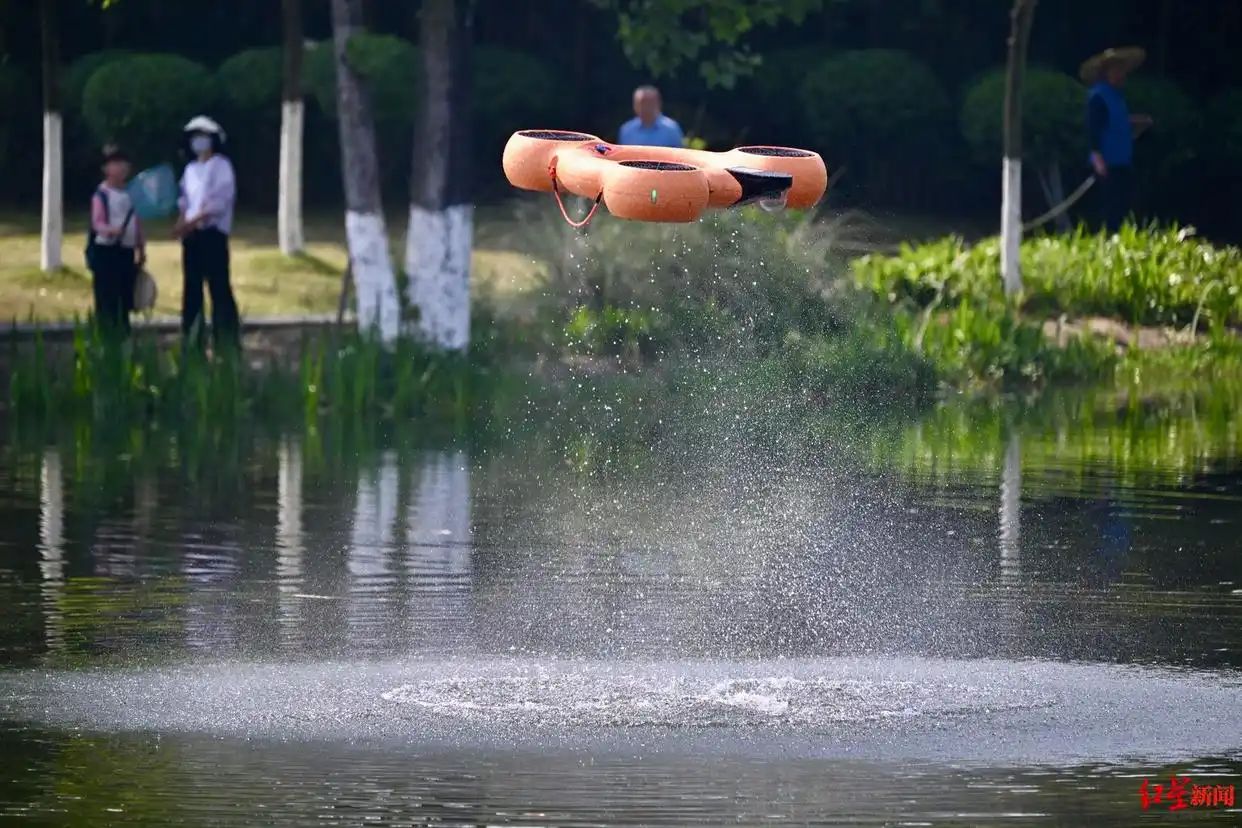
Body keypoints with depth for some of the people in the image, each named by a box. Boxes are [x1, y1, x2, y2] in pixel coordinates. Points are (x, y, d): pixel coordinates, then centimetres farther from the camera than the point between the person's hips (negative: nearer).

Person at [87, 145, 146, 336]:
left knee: (125, 301, 9)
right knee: (107, 302, -6)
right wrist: (110, 230, -36)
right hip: (106, 251, -6)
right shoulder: (101, 194, -8)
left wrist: (141, 249, 18)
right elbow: (97, 222, -16)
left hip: (127, 251, 6)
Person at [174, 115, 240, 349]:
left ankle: (227, 344, -9)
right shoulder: (191, 169, 19)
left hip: (213, 233, -7)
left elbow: (219, 202, -14)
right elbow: (185, 201, 19)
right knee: (191, 290, 7)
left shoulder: (220, 166, -4)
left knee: (219, 289, -9)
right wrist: (181, 224, -1)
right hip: (192, 235, 7)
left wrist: (192, 222, -19)